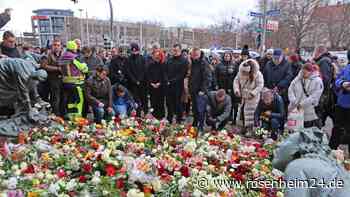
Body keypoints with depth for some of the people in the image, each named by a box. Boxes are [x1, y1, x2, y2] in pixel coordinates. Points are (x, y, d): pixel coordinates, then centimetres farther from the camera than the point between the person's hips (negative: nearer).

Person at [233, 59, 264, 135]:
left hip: (252, 98, -5)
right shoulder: (241, 73, -6)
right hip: (243, 96, 5)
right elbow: (236, 80, 2)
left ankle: (249, 130, 6)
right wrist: (236, 90, -14)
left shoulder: (258, 74, -19)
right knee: (243, 112, 13)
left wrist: (253, 93, -26)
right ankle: (245, 127, 31)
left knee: (249, 113, -6)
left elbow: (260, 86, -18)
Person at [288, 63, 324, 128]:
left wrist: (303, 104, -17)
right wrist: (294, 101, -11)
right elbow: (290, 90, 4)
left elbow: (314, 96, -12)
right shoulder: (297, 79, 8)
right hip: (295, 111, 3)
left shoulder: (317, 81, -3)